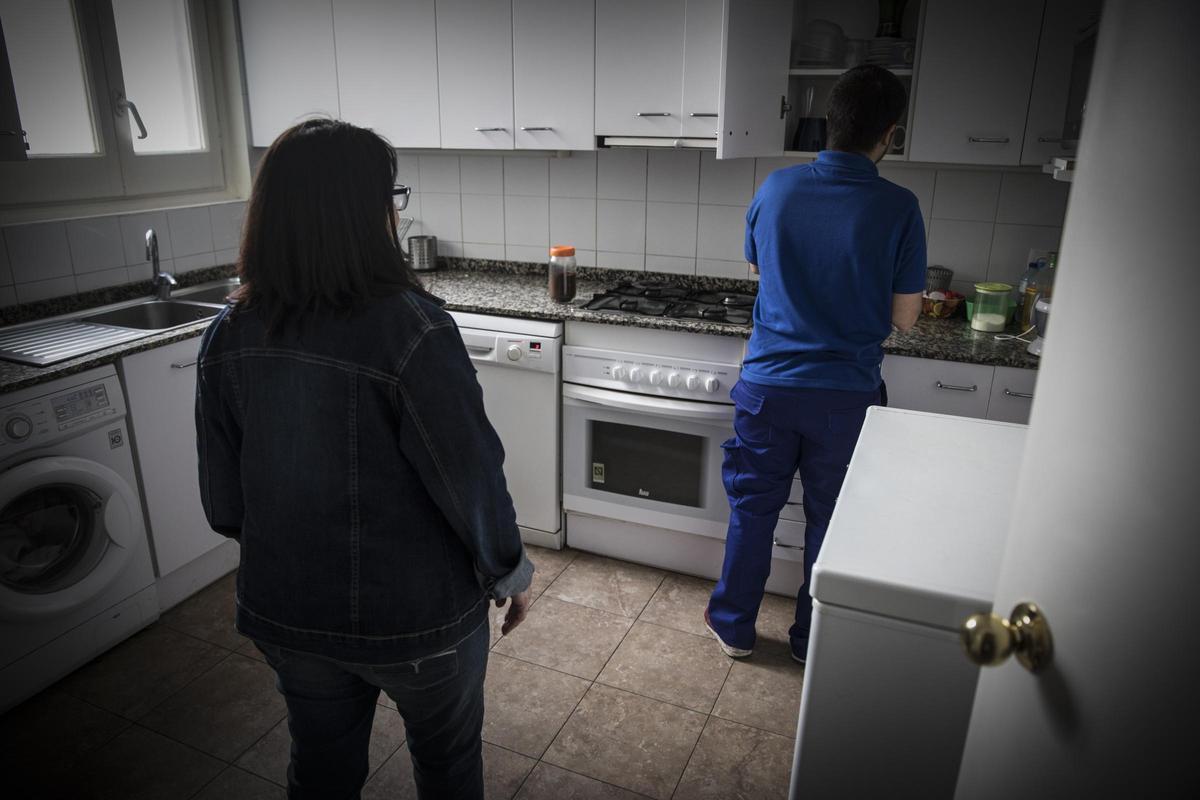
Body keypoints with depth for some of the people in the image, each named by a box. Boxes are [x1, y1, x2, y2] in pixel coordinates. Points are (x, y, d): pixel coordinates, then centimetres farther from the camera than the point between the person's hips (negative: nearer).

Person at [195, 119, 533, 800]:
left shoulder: (230, 336, -9)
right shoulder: (409, 328, -27)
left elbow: (223, 499, 0)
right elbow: (472, 479, -21)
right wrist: (511, 573, -3)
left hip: (283, 613, 5)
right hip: (414, 616, -4)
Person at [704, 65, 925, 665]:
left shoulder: (776, 188, -4)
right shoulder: (897, 208, -12)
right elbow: (903, 318, -6)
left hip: (769, 384, 2)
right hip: (846, 395, -1)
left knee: (753, 508, 17)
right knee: (831, 521, 16)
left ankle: (732, 626, 32)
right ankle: (813, 641, 33)